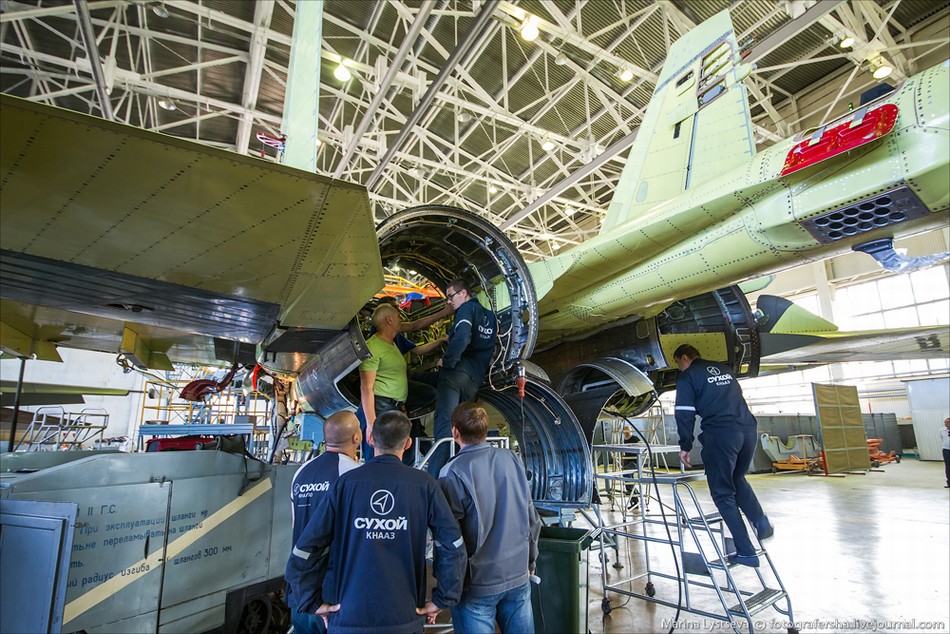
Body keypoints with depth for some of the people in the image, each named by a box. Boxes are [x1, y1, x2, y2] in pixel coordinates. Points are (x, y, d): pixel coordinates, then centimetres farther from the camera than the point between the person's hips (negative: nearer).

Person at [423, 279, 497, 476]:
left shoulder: (467, 308, -2)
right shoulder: (490, 316, 22)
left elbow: (461, 338, -21)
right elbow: (490, 349, 24)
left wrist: (446, 361, -12)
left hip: (457, 372, -7)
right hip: (476, 378, 8)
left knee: (444, 422, -12)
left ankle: (435, 475, -18)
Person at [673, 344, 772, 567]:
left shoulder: (687, 377, 3)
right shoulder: (725, 369, 23)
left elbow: (685, 414, -4)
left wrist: (685, 446, 3)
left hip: (721, 434, -6)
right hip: (748, 429, 7)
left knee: (723, 493, 6)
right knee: (737, 479, 29)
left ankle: (746, 552, 5)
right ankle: (761, 522, 13)